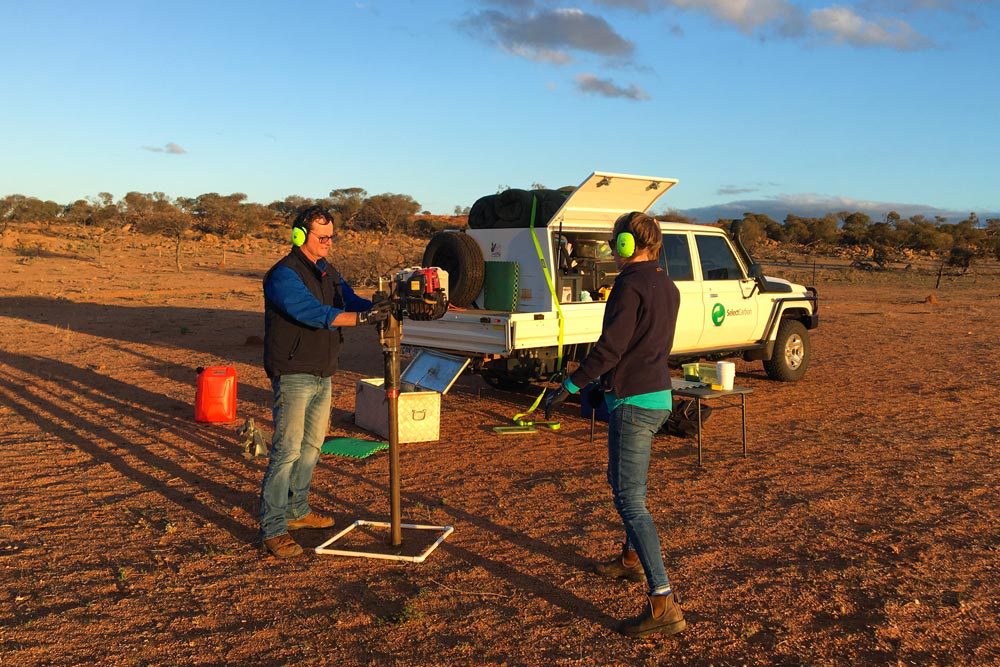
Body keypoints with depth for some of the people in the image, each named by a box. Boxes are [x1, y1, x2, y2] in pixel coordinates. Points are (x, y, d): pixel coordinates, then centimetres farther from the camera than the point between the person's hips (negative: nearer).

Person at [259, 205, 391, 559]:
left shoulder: (327, 271, 13)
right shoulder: (284, 275, -16)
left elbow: (349, 298, 6)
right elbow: (312, 312, -28)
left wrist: (376, 307, -16)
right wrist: (361, 317, -35)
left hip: (322, 375, 9)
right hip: (294, 375, -9)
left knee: (312, 446, 17)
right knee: (287, 450, -9)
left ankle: (297, 510, 31)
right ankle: (273, 529, -4)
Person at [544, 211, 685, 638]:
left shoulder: (631, 285, -16)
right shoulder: (667, 287, 13)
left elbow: (610, 347, -23)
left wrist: (568, 387, -16)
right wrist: (602, 385, 26)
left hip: (633, 402, -10)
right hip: (657, 397, 10)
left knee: (629, 499, -9)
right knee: (623, 483, 27)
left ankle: (664, 604, -10)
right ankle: (632, 559, 45)